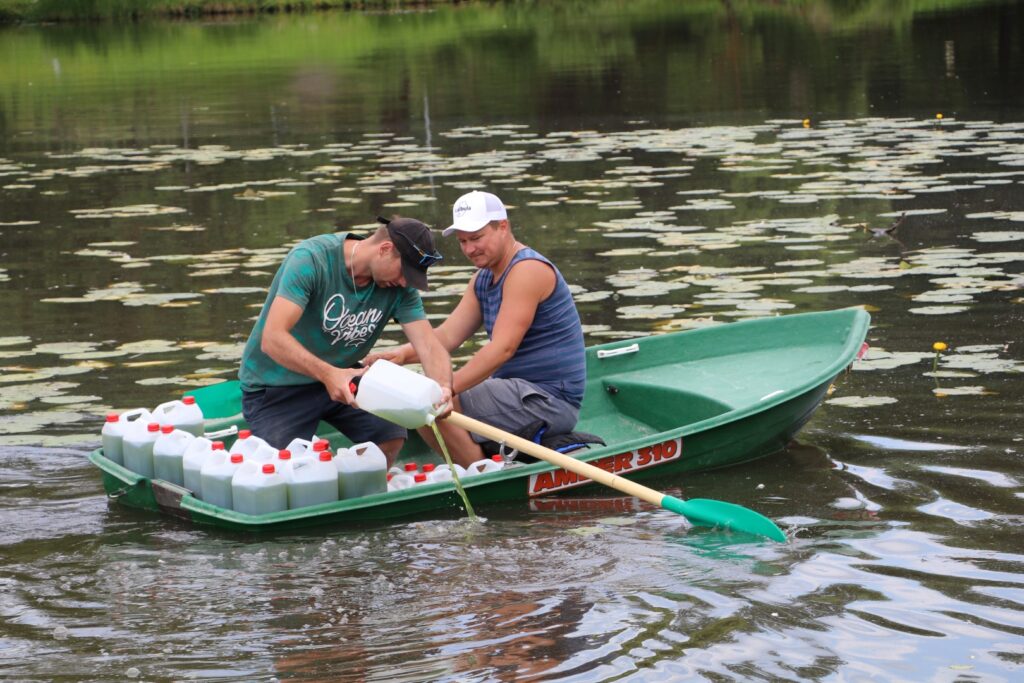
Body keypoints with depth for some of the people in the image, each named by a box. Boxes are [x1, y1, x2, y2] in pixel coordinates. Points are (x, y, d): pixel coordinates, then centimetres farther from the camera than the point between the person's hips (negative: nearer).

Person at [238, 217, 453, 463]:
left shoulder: (400, 288, -8)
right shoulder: (311, 259, -26)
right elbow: (272, 339, -35)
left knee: (390, 439, -15)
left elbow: (429, 346, -15)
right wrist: (327, 374, -49)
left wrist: (443, 388, -38)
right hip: (276, 386, -5)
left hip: (340, 376, 5)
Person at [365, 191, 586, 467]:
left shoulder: (527, 270, -17)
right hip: (523, 390, 10)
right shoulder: (482, 279, 15)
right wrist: (404, 354, -14)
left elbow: (502, 348, -25)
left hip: (550, 399, -10)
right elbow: (448, 336, 6)